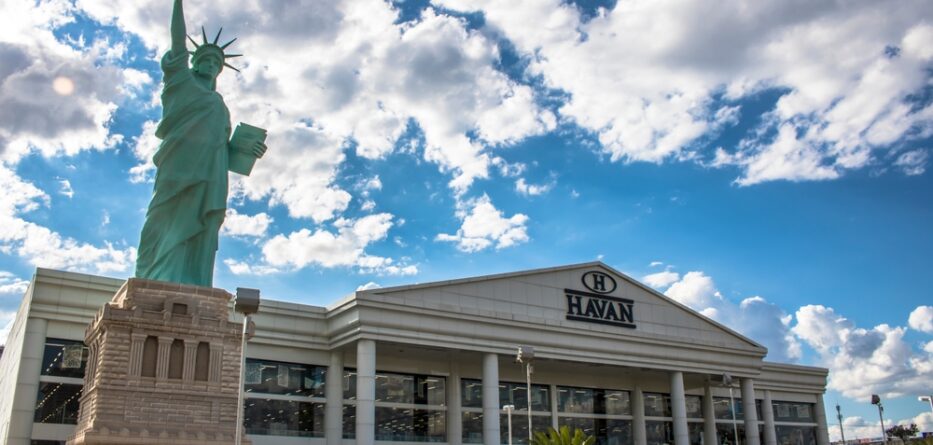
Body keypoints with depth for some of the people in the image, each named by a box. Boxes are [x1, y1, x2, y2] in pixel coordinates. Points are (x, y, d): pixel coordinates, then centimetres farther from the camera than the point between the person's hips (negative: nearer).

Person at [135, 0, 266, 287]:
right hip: (181, 168, -4)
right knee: (170, 230, -17)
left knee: (199, 236, -10)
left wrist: (247, 149, 6)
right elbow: (178, 39, 12)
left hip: (210, 178, 5)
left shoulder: (220, 106, 33)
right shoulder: (180, 80, 22)